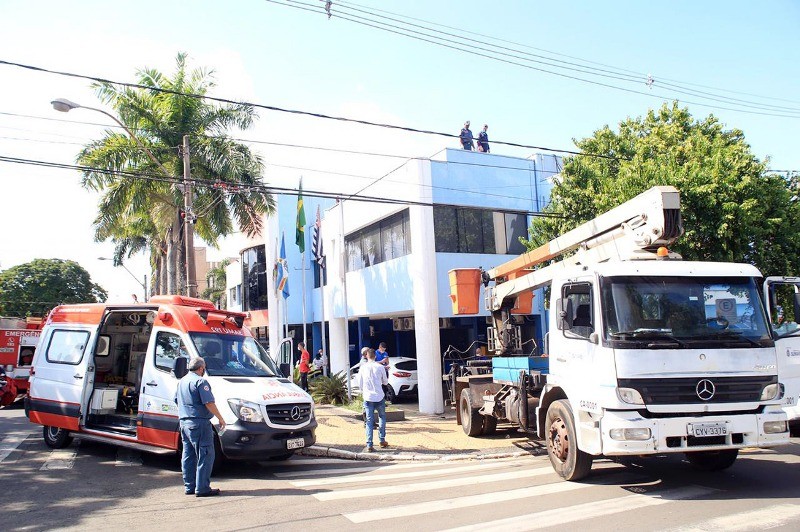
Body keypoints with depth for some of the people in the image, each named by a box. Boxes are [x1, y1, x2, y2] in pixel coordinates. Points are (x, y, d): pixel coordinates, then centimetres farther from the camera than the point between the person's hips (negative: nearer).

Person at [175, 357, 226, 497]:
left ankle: (189, 487, 19)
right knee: (205, 455, -6)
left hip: (183, 422, 9)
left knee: (188, 456, 14)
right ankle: (202, 488, -8)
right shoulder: (200, 382, -13)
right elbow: (209, 403, -18)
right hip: (199, 423, -9)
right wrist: (220, 418, -11)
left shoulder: (182, 381, 16)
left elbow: (177, 400, 26)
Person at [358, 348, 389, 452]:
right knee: (382, 417, 20)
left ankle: (369, 445, -3)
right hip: (379, 397, 0)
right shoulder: (380, 367, -4)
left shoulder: (363, 368, -1)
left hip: (368, 398, 1)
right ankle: (382, 440, 21)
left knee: (369, 421, 3)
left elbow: (360, 383, 6)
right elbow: (385, 382, 6)